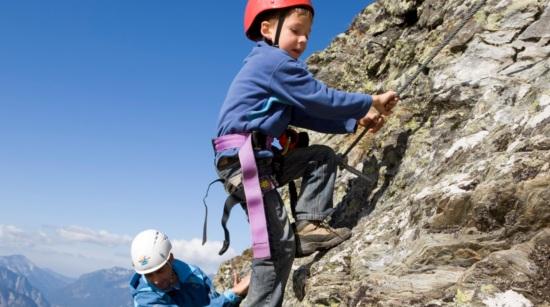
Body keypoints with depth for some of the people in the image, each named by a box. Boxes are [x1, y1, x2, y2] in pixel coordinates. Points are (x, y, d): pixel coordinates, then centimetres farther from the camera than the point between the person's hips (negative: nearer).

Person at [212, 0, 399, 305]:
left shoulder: (268, 63, 21)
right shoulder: (276, 61, -9)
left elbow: (306, 114, 19)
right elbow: (322, 100, -9)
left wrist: (356, 121, 13)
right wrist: (371, 103, 4)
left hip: (259, 158, 10)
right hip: (242, 159, -10)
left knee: (322, 157, 13)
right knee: (278, 243, -10)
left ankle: (309, 225, 5)